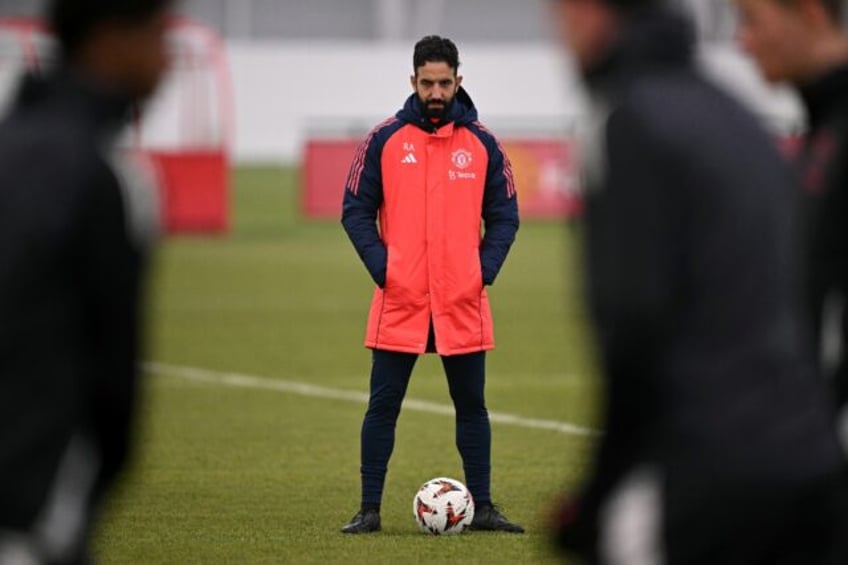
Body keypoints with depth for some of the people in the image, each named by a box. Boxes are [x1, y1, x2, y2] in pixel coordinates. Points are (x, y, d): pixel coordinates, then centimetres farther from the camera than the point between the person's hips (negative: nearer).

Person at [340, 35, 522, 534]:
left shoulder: (482, 144, 4)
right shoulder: (384, 140, 0)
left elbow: (504, 216, 8)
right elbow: (356, 210, 2)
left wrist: (486, 269, -5)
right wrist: (380, 265, -9)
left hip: (464, 303, 1)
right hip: (399, 301, -1)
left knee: (472, 405, 7)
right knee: (383, 405, 0)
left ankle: (483, 507, 14)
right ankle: (370, 509, 5)